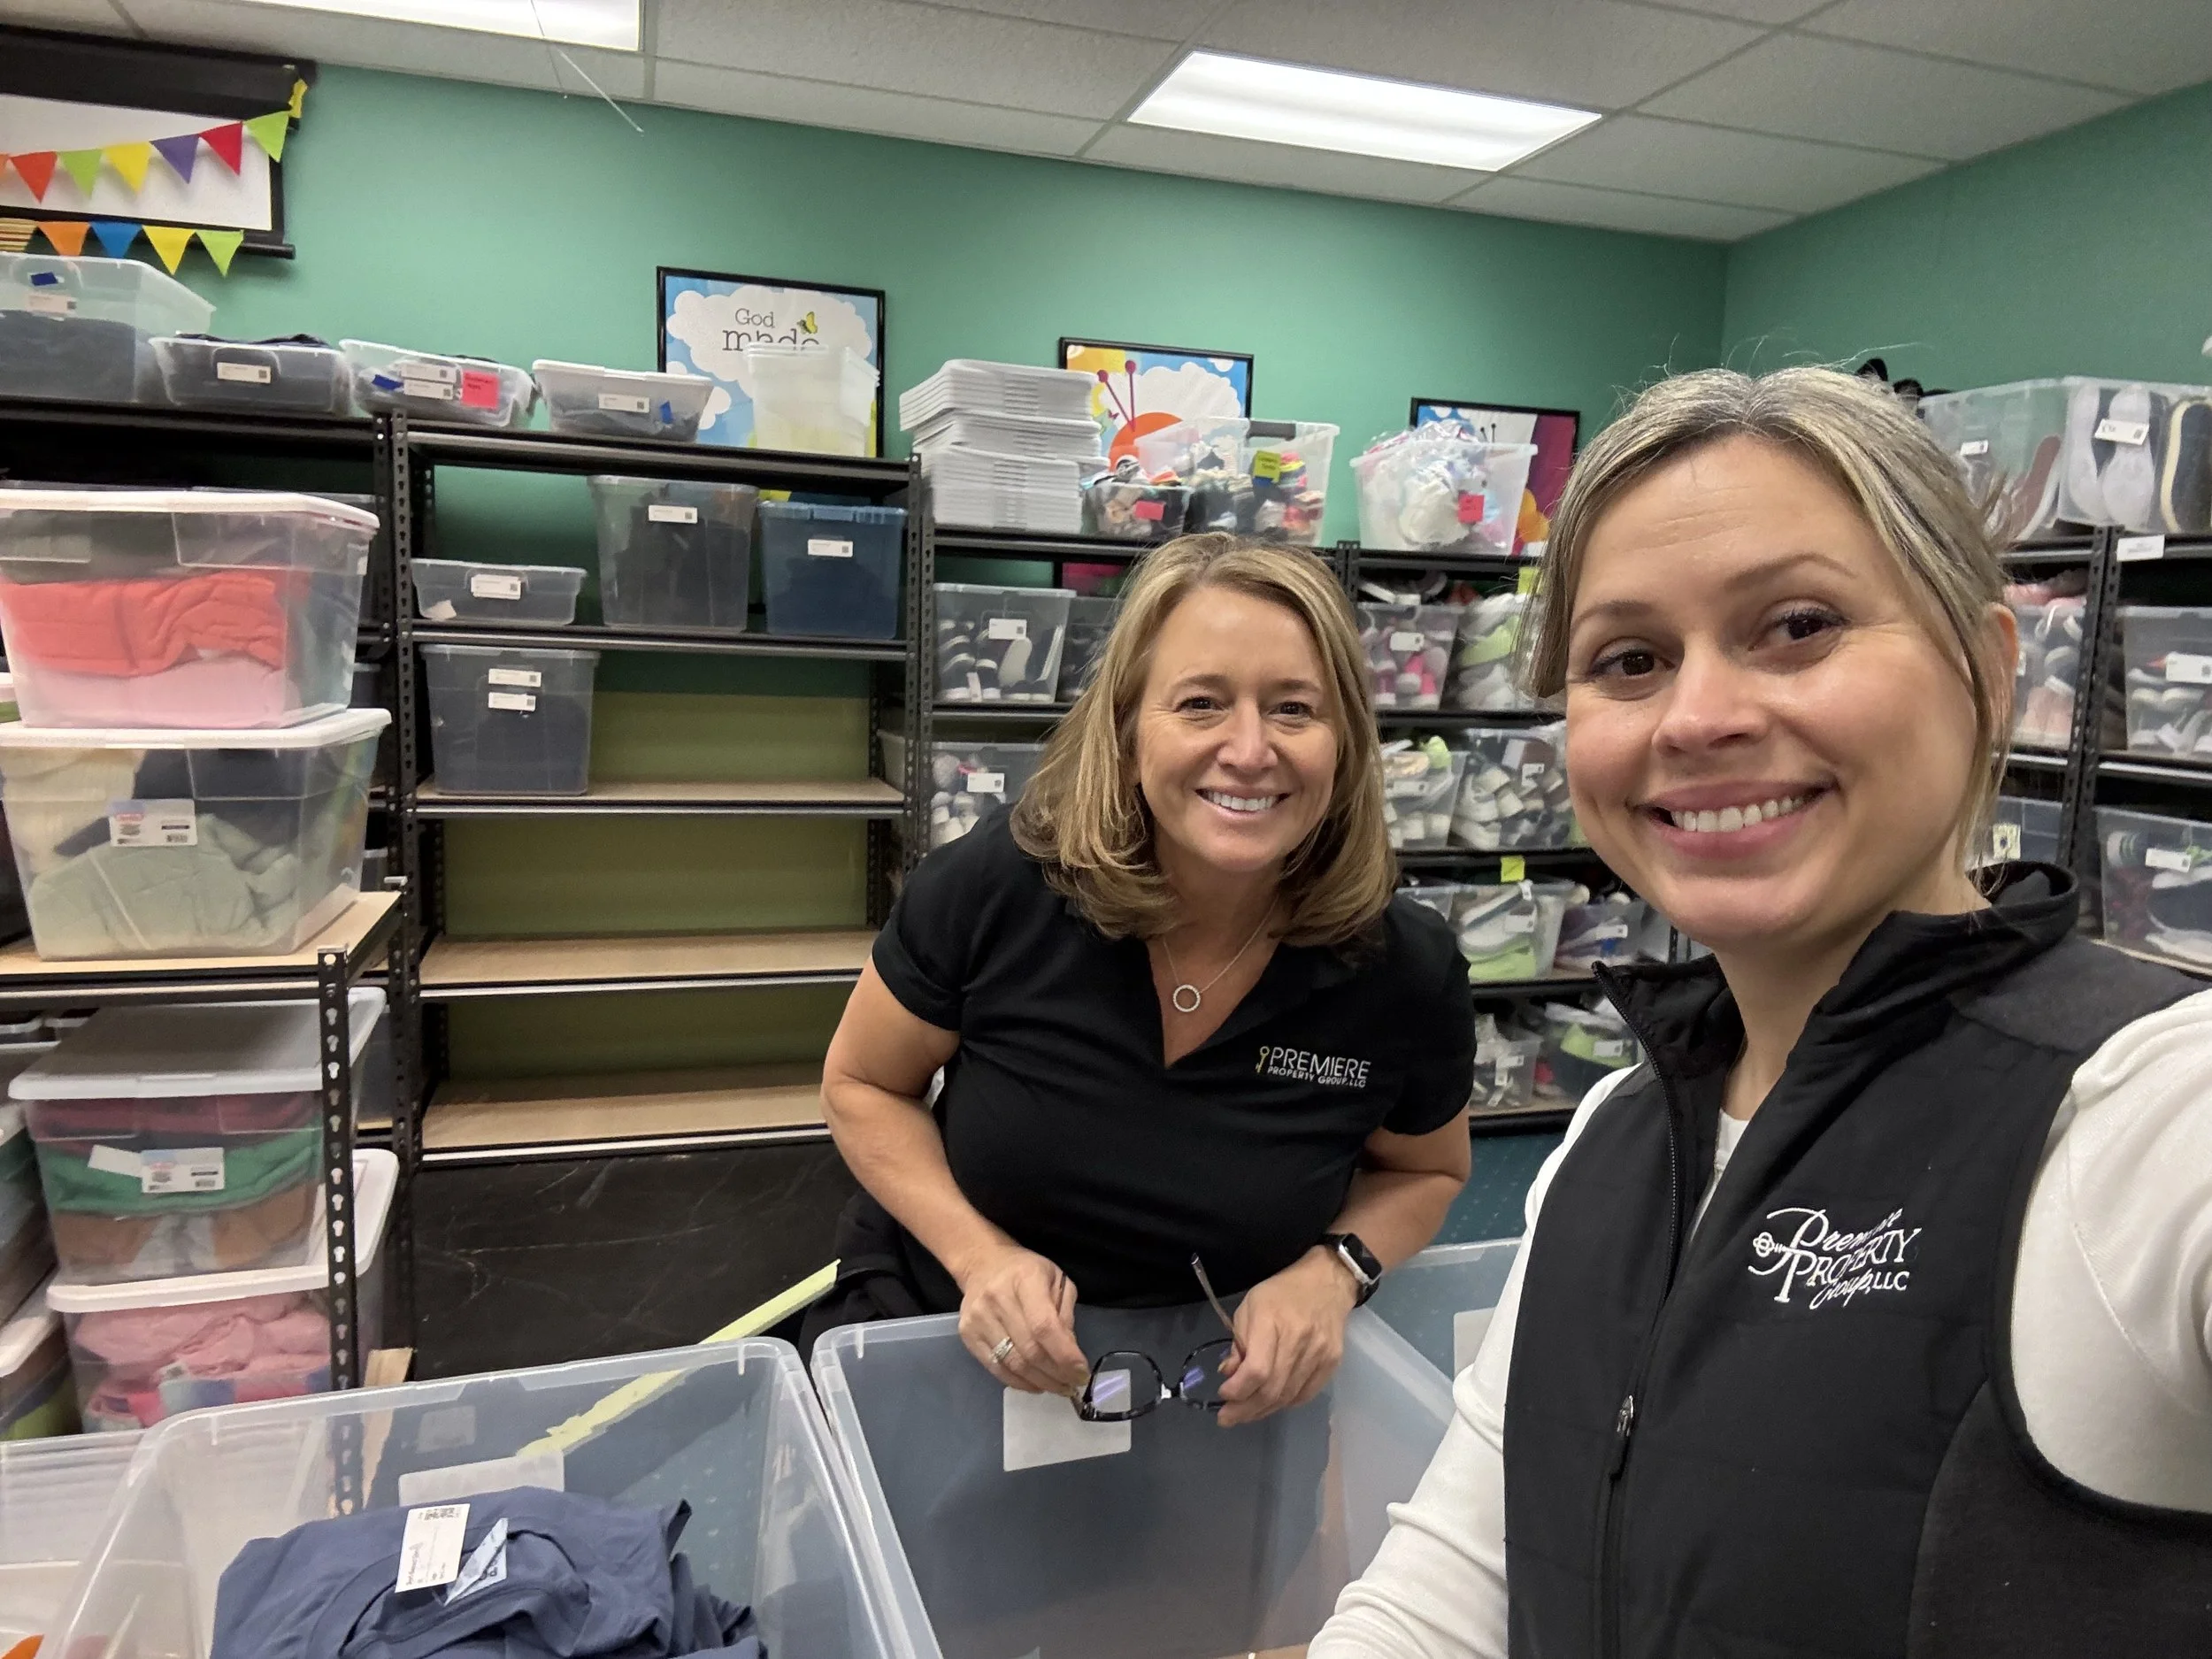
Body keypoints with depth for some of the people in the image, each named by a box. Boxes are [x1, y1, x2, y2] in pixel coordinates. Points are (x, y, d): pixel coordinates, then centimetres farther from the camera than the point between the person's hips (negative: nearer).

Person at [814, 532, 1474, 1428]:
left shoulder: (1408, 973, -20)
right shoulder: (996, 885, -25)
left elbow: (1425, 1171, 1)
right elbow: (862, 1086, -8)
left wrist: (1333, 1270, -19)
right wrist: (980, 1254, -23)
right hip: (932, 1326, 0)